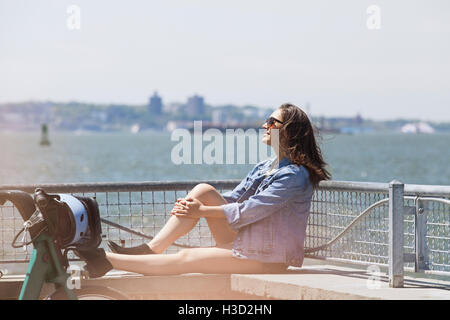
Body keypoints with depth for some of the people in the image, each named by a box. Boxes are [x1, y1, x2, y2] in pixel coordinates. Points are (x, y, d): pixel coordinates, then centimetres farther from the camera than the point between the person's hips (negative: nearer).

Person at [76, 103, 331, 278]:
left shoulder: (295, 175, -18)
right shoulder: (265, 167, 13)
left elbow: (249, 210, -21)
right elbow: (233, 199, 11)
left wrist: (202, 211, -17)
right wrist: (192, 206, -6)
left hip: (266, 257, -8)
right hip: (244, 240, 8)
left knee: (186, 259, -16)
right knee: (203, 190, -7)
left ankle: (109, 261, -15)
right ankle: (151, 249, -11)